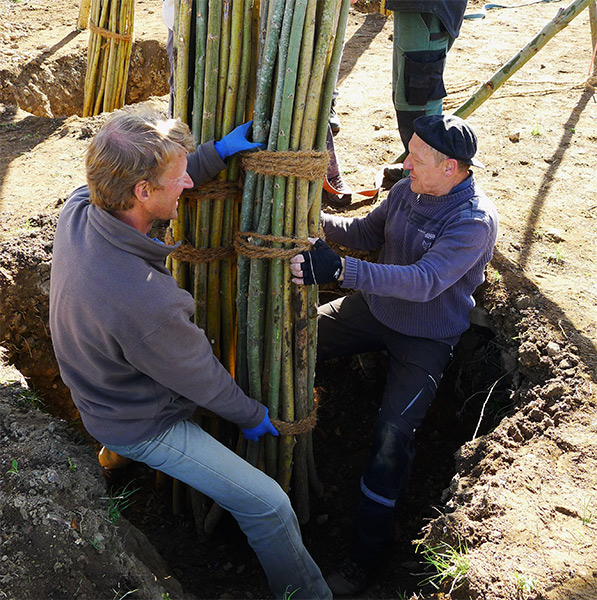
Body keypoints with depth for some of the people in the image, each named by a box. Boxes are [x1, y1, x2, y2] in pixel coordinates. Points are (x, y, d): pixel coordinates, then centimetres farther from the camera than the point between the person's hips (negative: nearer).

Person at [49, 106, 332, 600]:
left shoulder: (79, 209, -20)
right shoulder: (146, 303, -42)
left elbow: (148, 185, 4)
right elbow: (201, 379, -24)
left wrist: (219, 151, -3)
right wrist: (252, 416, -4)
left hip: (100, 388, 8)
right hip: (140, 425, -8)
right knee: (268, 505, -2)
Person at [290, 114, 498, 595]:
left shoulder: (476, 220, -24)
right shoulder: (407, 191, -3)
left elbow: (425, 281, -36)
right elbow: (367, 233, 10)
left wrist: (340, 270, -45)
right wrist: (319, 221, -10)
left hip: (427, 336, -6)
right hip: (374, 308, 7)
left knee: (395, 430, -21)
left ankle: (368, 550, -3)